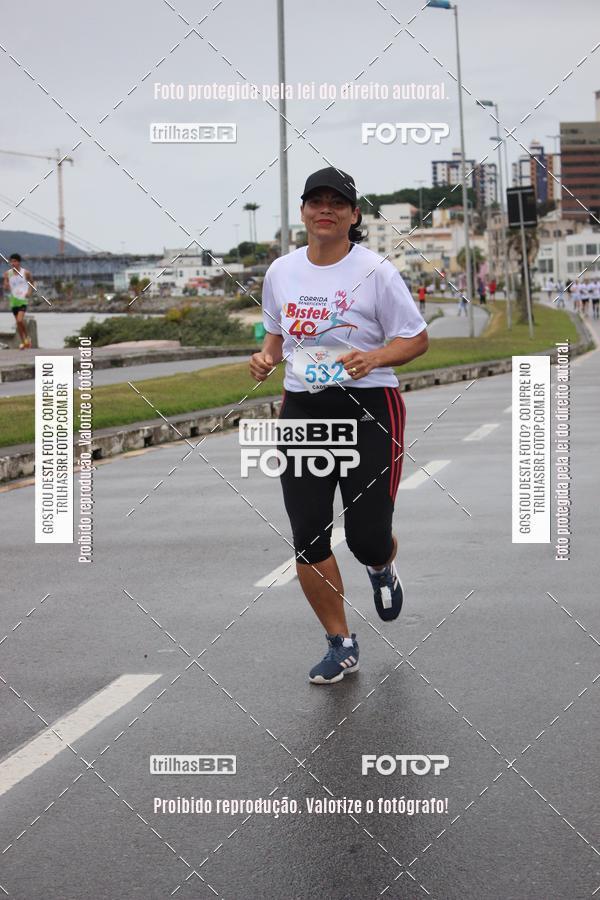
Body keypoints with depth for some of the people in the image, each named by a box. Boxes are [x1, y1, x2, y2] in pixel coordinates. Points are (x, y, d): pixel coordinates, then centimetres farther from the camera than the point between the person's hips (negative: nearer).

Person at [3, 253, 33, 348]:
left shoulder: (26, 273, -5)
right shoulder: (7, 274, 0)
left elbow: (31, 283, 11)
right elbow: (6, 289, 3)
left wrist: (30, 292, -6)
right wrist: (6, 287, -21)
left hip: (23, 299, -4)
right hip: (13, 300, 4)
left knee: (20, 320, -20)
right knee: (17, 322, 10)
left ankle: (27, 337, 2)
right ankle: (23, 342, 23)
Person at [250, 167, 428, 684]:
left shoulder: (375, 272, -7)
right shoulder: (281, 272, 6)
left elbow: (416, 339, -3)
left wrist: (373, 357, -21)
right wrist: (266, 359, 1)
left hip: (369, 411, -4)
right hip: (302, 409, 4)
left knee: (368, 538, -5)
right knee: (308, 539, -1)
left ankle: (383, 570, 36)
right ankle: (342, 646, 15)